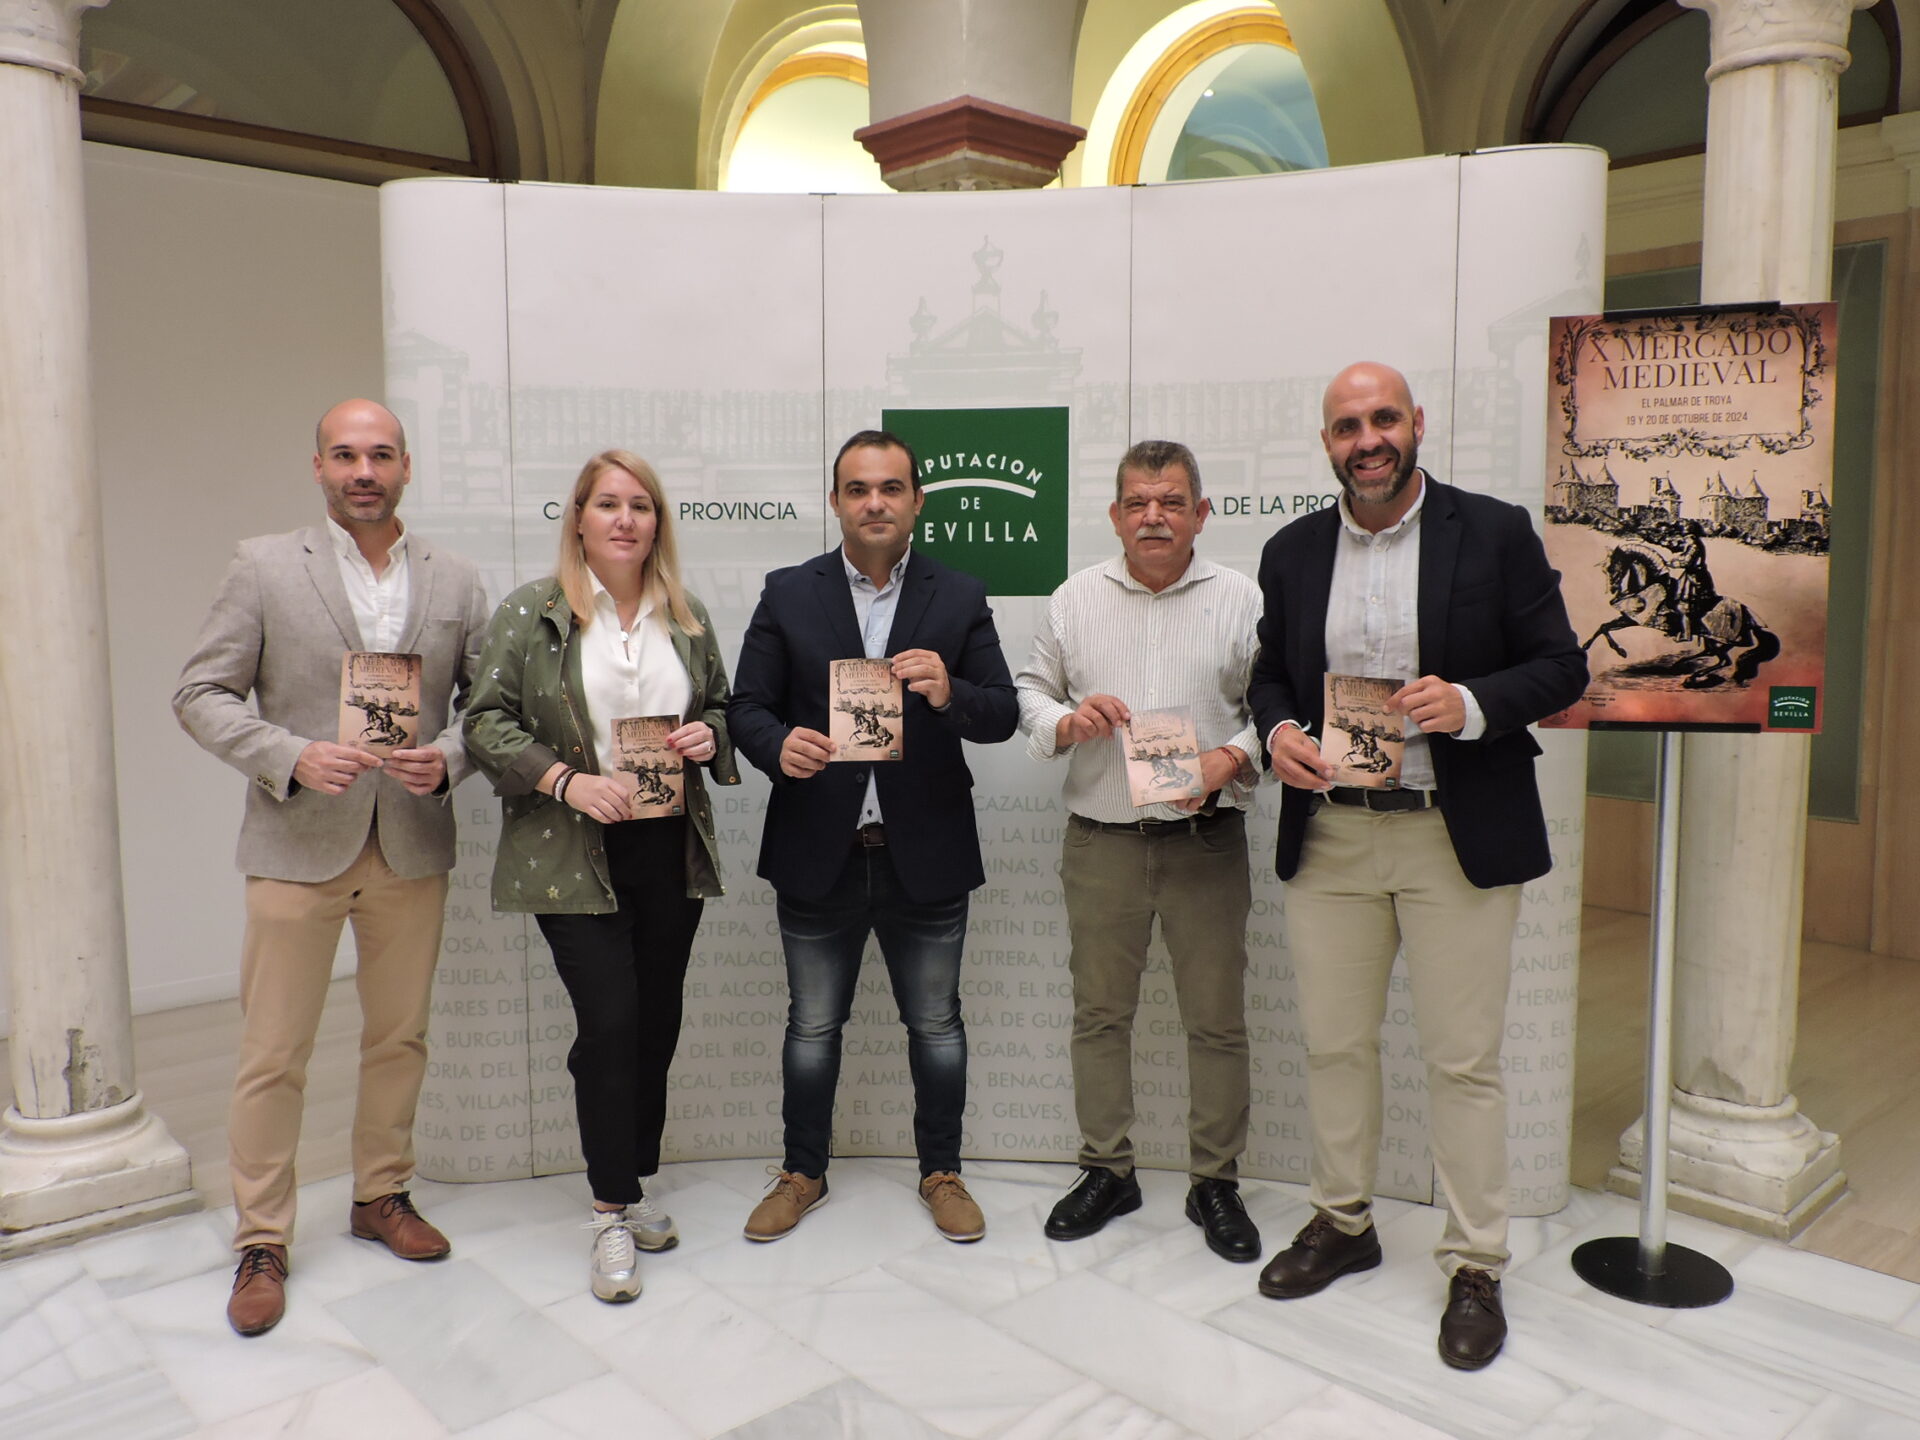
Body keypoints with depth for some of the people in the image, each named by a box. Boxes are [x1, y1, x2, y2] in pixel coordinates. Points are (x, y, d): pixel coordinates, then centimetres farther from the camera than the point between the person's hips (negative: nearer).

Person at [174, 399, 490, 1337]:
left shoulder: (455, 581, 6)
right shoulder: (264, 567, -1)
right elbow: (202, 695, -2)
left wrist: (448, 757, -12)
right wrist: (292, 756, -17)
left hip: (413, 849, 3)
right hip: (299, 846, -2)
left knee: (399, 1038, 14)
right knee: (273, 1054, 4)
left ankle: (382, 1195, 33)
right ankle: (261, 1241, 20)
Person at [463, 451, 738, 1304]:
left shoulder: (688, 618, 10)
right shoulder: (530, 614, -2)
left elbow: (723, 707, 19)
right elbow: (487, 724, -5)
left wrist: (708, 736, -4)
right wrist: (564, 779, -19)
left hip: (671, 850, 4)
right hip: (574, 856, -4)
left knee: (657, 1021, 11)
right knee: (609, 1024, -8)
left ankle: (635, 1181, 29)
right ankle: (613, 1214, 8)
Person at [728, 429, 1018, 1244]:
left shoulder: (960, 600, 2)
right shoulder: (788, 595, 2)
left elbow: (1003, 716, -4)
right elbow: (747, 707, -1)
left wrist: (951, 694, -26)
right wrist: (778, 746, -23)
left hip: (925, 857, 0)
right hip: (819, 856, 0)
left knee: (936, 1023, 13)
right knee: (812, 1025, 14)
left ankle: (941, 1171, 32)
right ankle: (803, 1172, 33)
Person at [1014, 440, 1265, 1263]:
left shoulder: (1240, 600, 1)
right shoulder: (1075, 599, 7)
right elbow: (1030, 690, 12)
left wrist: (1233, 757, -16)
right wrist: (1065, 721, -8)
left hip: (1206, 841, -1)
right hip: (1101, 840, 2)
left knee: (1217, 1018, 5)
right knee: (1099, 1011, 10)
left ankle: (1215, 1181, 22)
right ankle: (1106, 1171, 26)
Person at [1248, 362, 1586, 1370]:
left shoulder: (1495, 533, -2)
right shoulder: (1292, 552, 8)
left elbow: (1562, 666, -2)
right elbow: (1269, 674, 15)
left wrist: (1470, 705, -20)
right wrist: (1277, 732, -7)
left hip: (1458, 840, -3)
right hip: (1329, 837, 4)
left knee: (1463, 1057, 4)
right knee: (1333, 1043, 13)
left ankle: (1475, 1266, 21)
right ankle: (1342, 1222, 32)